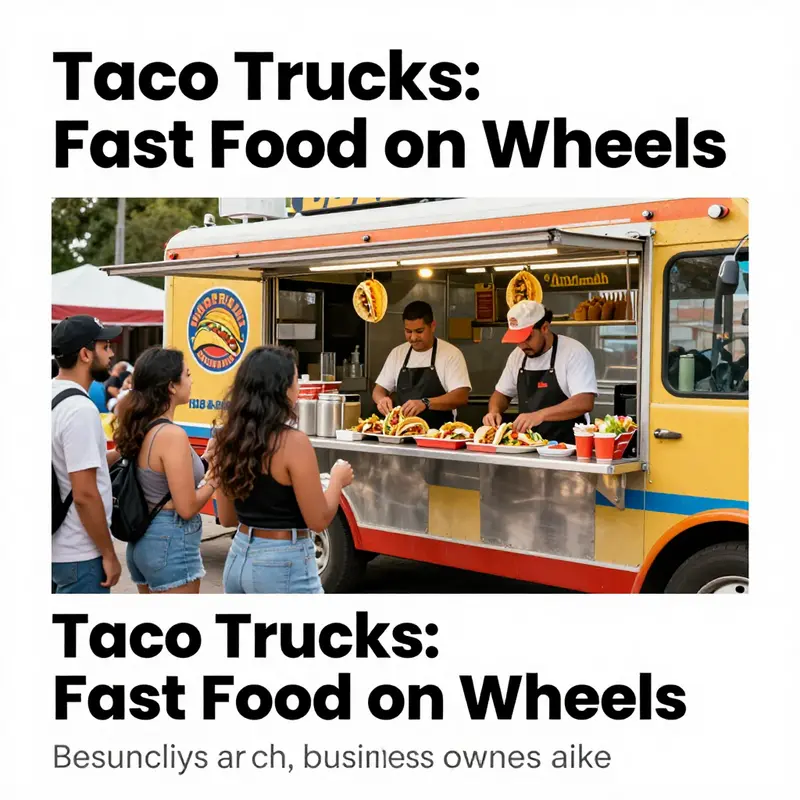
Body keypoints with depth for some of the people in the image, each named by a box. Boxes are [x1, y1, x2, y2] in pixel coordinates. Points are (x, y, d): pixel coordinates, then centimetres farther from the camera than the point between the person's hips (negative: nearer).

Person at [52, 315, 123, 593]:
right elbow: (84, 495, -24)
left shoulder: (55, 397, 7)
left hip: (56, 546, 9)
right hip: (78, 554, -9)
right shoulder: (79, 409, -22)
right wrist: (109, 554, -16)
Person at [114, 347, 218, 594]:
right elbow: (186, 508, -20)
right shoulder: (172, 434, -20)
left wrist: (203, 462, 11)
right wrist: (215, 477, -6)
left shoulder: (140, 429, 5)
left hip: (143, 540, 9)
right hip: (171, 543, -8)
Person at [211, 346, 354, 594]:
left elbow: (227, 518, 10)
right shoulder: (292, 442, -18)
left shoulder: (229, 439, 1)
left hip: (238, 559, 7)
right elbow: (318, 520, -14)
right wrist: (337, 479, 1)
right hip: (284, 567, -7)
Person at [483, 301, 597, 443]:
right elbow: (502, 393, 24)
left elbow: (585, 402, -17)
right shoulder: (517, 355, 12)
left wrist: (540, 415, -28)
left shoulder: (574, 352, -7)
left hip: (568, 448, -6)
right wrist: (494, 411, 2)